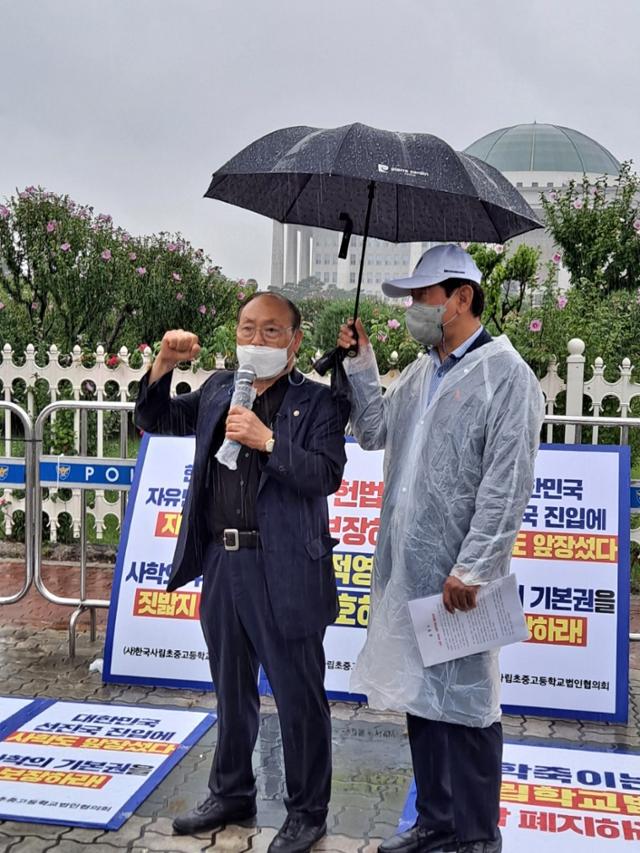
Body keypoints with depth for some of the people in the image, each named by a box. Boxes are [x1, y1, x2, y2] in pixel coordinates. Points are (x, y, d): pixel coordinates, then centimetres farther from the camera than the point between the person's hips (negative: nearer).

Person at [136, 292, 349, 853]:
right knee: (232, 691, 21)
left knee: (298, 697, 6)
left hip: (283, 571, -6)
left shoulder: (317, 402, -6)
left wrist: (268, 440, -25)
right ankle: (231, 795, 39)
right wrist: (162, 367, 0)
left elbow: (327, 474, -17)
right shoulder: (218, 390, 11)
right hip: (221, 562, 6)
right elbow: (155, 420, 15)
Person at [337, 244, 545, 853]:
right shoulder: (418, 374, 15)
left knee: (465, 702, 2)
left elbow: (507, 485, -15)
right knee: (419, 695, 15)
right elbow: (374, 433, 17)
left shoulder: (505, 375, -10)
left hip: (458, 574, -8)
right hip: (406, 567, 8)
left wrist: (471, 568, -18)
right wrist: (360, 366, 10)